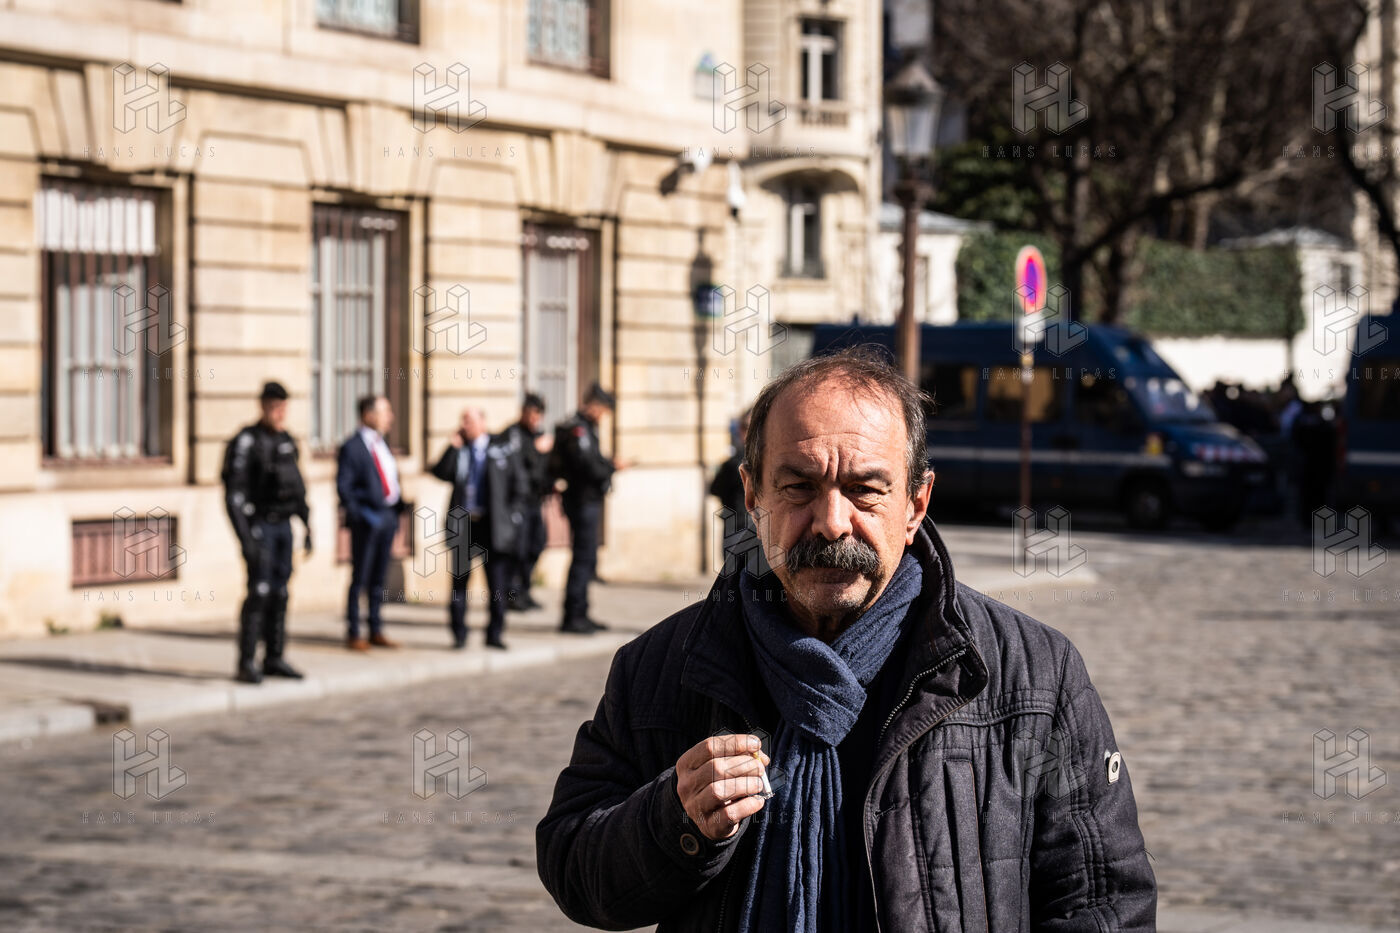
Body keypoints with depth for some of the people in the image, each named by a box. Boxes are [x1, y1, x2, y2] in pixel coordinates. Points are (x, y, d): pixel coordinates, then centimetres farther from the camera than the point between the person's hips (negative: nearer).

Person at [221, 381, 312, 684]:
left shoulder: (286, 442, 10)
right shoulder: (245, 442, -14)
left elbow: (296, 486, 18)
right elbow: (233, 494, -18)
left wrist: (308, 527, 13)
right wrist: (245, 539, -24)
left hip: (282, 526, 7)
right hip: (257, 526, -7)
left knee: (279, 593, 7)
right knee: (259, 592, -13)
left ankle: (274, 659, 14)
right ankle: (247, 664, -8)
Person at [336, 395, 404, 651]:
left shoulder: (381, 444, 15)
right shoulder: (352, 447, -9)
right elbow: (343, 486, -11)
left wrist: (398, 506, 10)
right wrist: (358, 515, -17)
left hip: (387, 516, 7)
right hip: (367, 518, -7)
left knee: (379, 579, 12)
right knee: (360, 578, -2)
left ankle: (376, 631, 19)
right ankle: (353, 634, 3)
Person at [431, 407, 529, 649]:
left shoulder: (504, 450, 4)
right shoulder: (458, 451, 10)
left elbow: (520, 484, 4)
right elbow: (441, 473, -3)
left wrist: (512, 515, -4)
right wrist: (453, 447, -8)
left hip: (493, 526, -2)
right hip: (462, 523, 2)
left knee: (497, 583, -1)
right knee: (459, 580, 3)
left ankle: (494, 634, 7)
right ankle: (459, 635, 10)